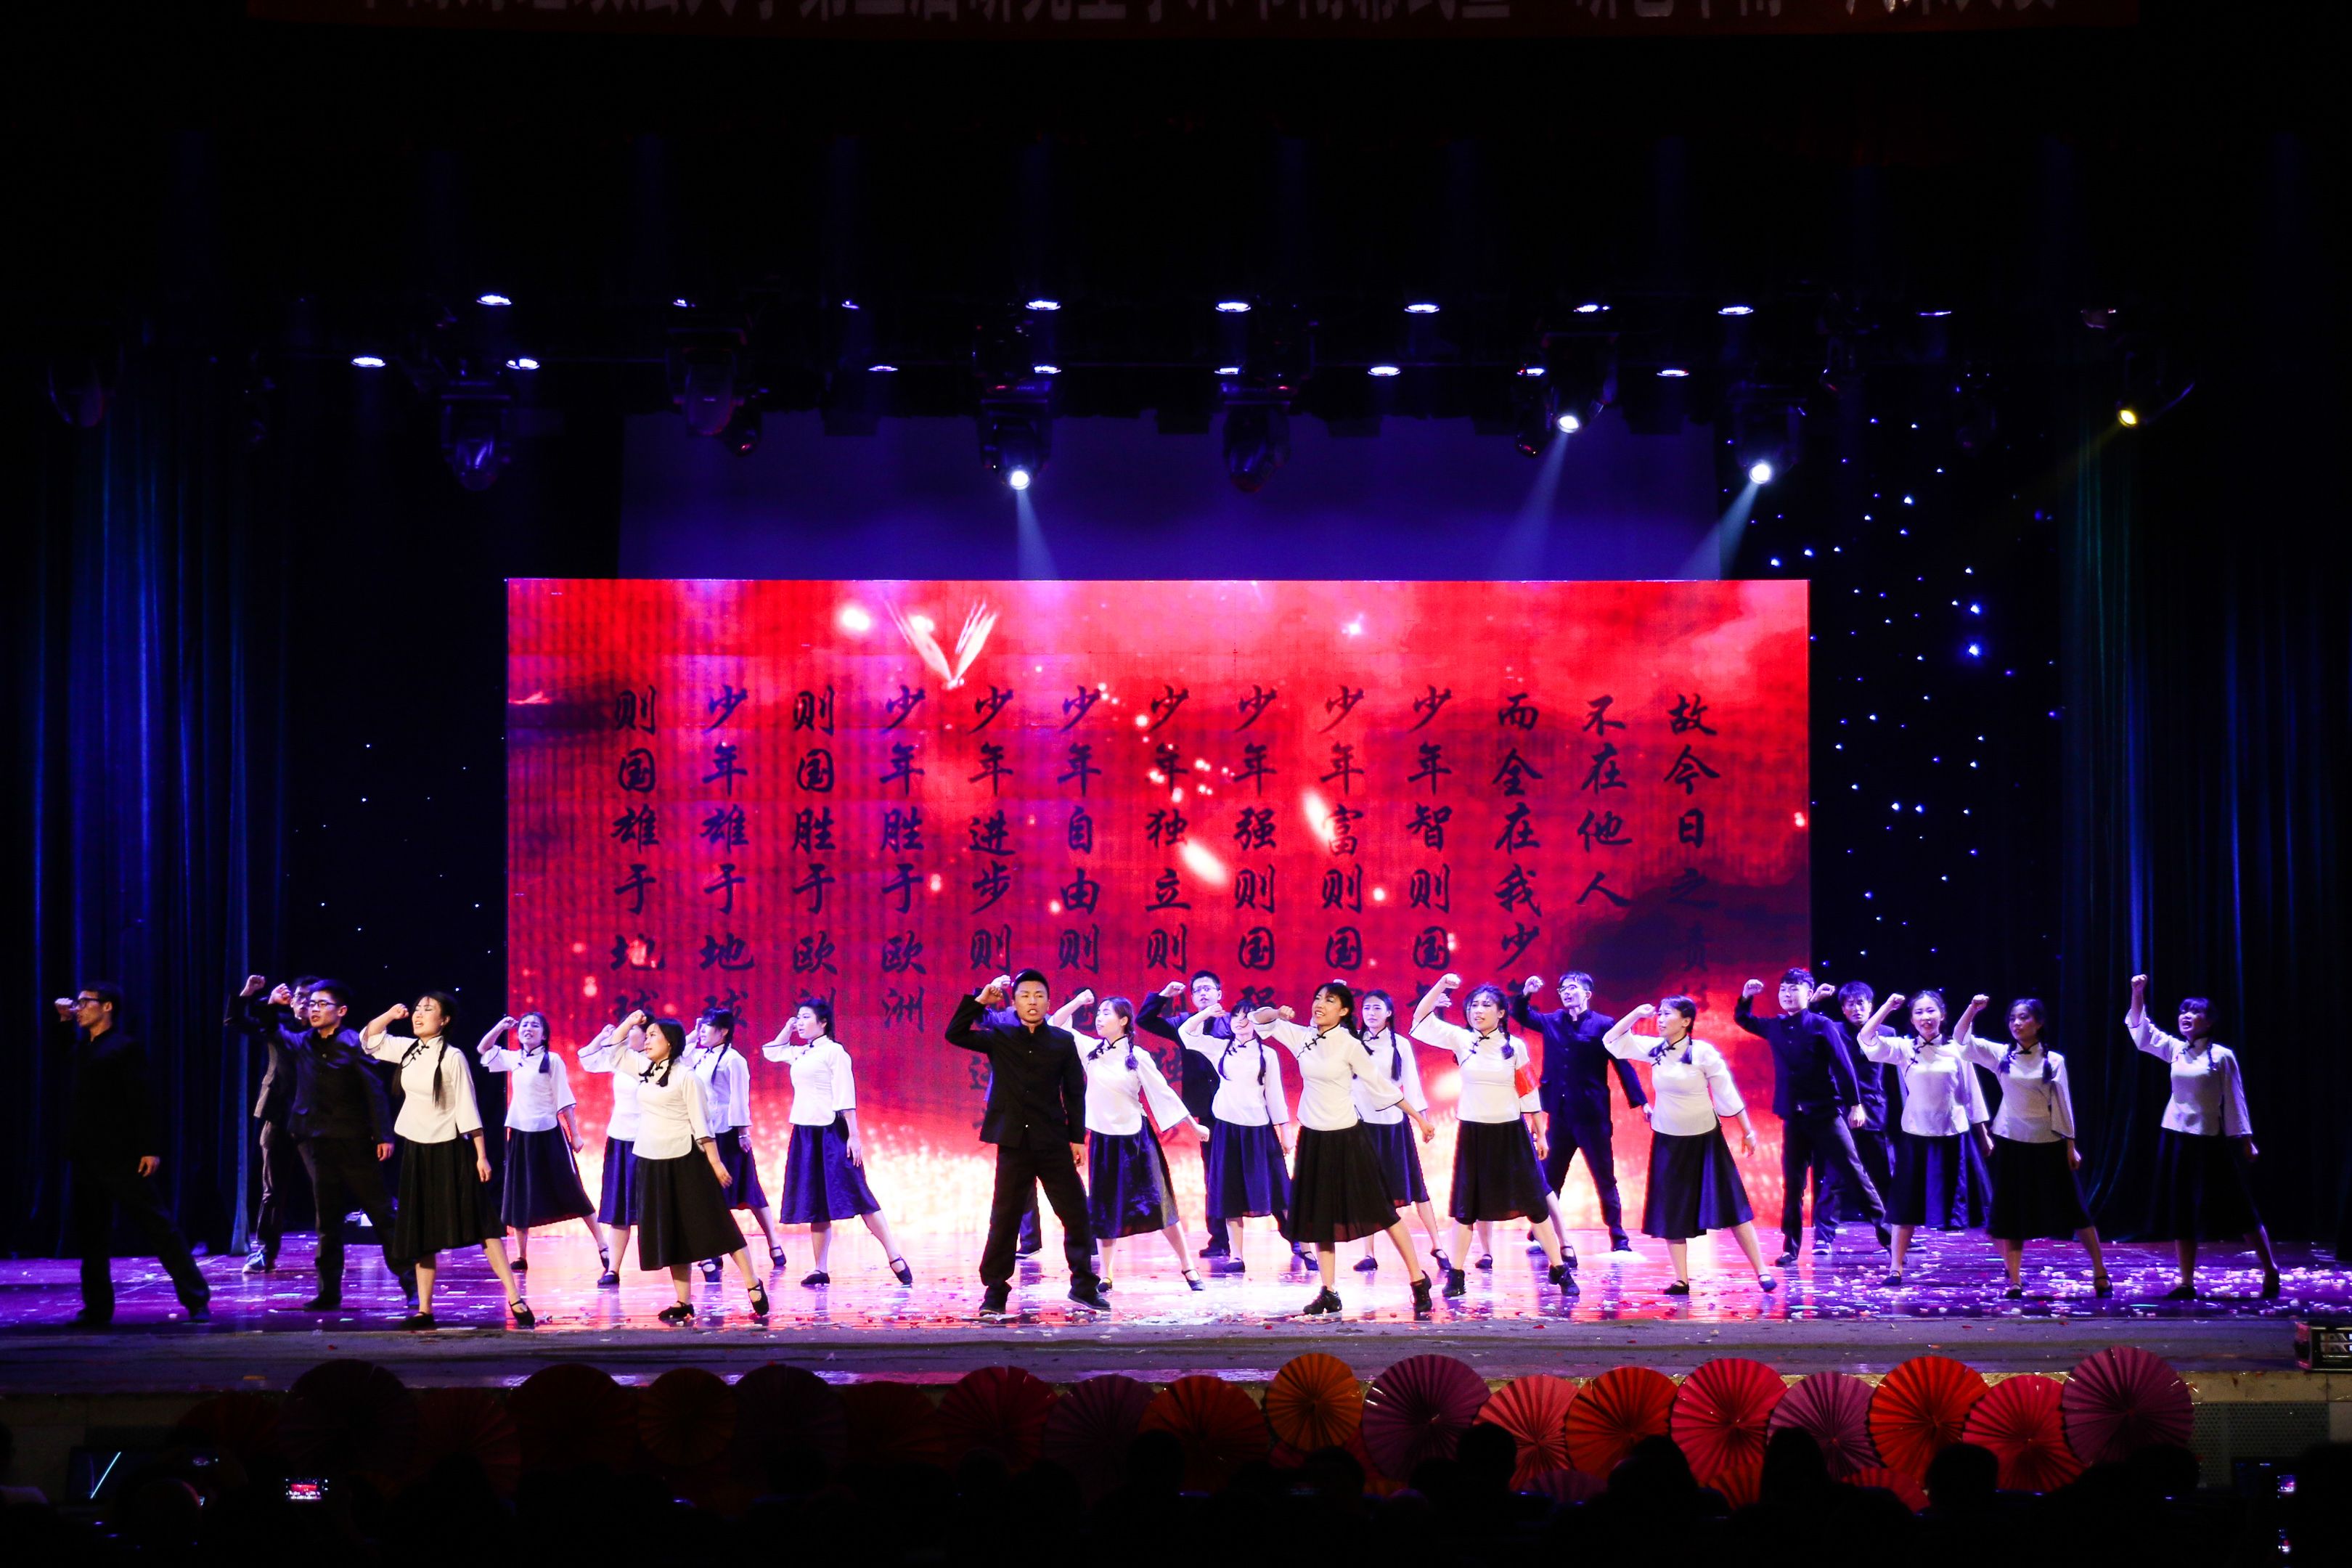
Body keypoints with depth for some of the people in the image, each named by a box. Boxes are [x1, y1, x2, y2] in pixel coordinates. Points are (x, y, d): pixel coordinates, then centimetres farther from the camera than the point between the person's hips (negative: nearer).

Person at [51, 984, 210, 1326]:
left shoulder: (124, 1047, -8)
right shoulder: (79, 1047, 14)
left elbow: (142, 1100, -12)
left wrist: (150, 1148, -18)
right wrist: (64, 1021, 19)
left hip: (119, 1156, -8)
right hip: (84, 1156, 8)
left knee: (158, 1227, -5)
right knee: (90, 1234, 9)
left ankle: (196, 1300, -3)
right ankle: (97, 1307, 15)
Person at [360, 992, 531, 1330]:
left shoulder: (452, 1058, -12)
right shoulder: (408, 1049, 6)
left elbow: (468, 1109, -13)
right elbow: (369, 1039, 19)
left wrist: (482, 1156, -15)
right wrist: (391, 1014, 1)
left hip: (450, 1151, -7)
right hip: (417, 1151, 7)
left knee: (481, 1226, -9)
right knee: (422, 1233, 9)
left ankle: (516, 1300, -12)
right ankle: (424, 1310, 13)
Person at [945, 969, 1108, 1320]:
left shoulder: (1063, 1041, 4)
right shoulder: (999, 1038, 4)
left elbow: (1075, 1092, 6)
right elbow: (955, 1034, -6)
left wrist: (1077, 1137, 2)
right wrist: (981, 1000, -13)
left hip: (1054, 1143, 1)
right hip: (1014, 1143, -1)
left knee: (1077, 1215, 2)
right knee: (1004, 1220, 1)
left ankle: (1083, 1287, 14)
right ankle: (995, 1293, 9)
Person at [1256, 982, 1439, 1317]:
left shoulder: (1350, 1045, -11)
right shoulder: (1302, 1037, 2)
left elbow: (1381, 1085, -5)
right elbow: (1260, 1018, 10)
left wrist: (1419, 1118, -3)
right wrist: (1277, 1013, -12)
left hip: (1347, 1138, -5)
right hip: (1313, 1138, 6)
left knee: (1379, 1211, -3)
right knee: (1320, 1216, 8)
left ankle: (1418, 1280, 4)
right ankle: (1328, 1293, 14)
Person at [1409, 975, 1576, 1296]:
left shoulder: (1514, 1046, -2)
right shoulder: (1462, 1040, -1)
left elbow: (1528, 1092, 4)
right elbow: (1421, 1019, -7)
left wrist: (1539, 1132, 6)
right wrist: (1441, 986, -18)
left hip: (1511, 1132, 0)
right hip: (1472, 1132, 1)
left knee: (1534, 1203, 1)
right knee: (1466, 1206, 5)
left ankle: (1561, 1270, 7)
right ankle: (1455, 1275, 11)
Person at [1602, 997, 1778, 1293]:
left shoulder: (1704, 1052, -14)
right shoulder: (1655, 1049, -2)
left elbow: (1728, 1094, -10)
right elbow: (1612, 1040, 3)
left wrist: (1747, 1132, -7)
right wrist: (1636, 1014, -8)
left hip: (1705, 1140, -4)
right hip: (1668, 1142, 4)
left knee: (1731, 1208, -5)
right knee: (1672, 1212, 3)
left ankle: (1762, 1272, -2)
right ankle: (1681, 1279, 8)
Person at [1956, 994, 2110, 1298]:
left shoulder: (2053, 1061, -3)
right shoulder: (2000, 1056, 1)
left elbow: (2063, 1104, 0)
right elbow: (1962, 1041, -6)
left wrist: (2070, 1145, -1)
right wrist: (1973, 1010, -20)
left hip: (2049, 1144, -1)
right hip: (2011, 1142, 2)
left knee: (2072, 1210, 3)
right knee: (2012, 1213, 2)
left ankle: (2100, 1273, 13)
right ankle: (2015, 1281, 7)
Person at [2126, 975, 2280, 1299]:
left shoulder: (2222, 1056, -6)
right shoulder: (2175, 1050, 7)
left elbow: (2235, 1101, -5)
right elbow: (2141, 1033, 6)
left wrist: (2245, 1140, -5)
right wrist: (2138, 994, -4)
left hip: (2211, 1142, -5)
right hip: (2176, 1139, 5)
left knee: (2237, 1211, -1)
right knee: (2182, 1214, 6)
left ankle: (2271, 1271, 11)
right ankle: (2187, 1283, 10)